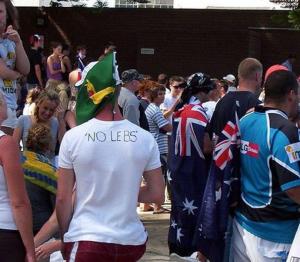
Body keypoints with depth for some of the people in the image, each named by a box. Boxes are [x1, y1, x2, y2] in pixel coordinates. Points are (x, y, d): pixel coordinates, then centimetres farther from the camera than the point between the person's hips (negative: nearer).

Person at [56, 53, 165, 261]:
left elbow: (63, 198, -4)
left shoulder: (73, 137, -9)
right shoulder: (145, 138, -4)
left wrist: (64, 237, 10)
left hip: (86, 241, -3)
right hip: (131, 241, 3)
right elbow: (157, 195, 2)